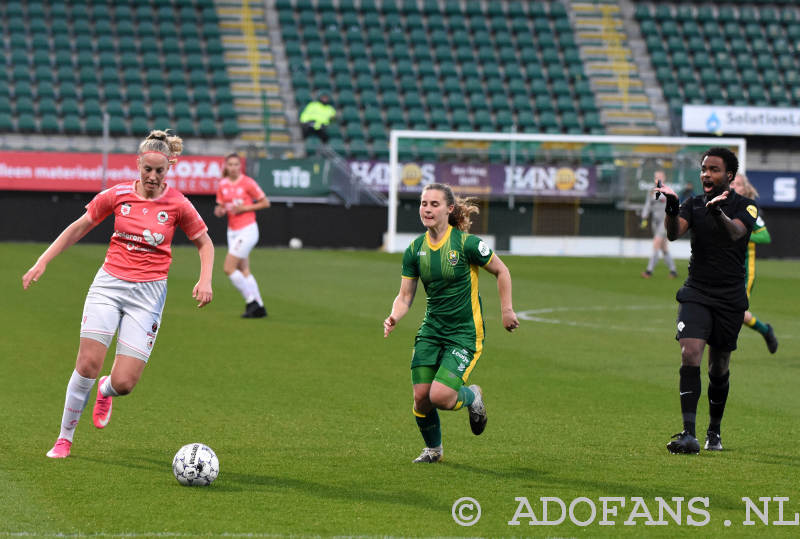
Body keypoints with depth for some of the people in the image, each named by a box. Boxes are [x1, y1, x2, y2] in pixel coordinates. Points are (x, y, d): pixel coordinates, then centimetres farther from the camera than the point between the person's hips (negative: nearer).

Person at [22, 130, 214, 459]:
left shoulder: (178, 204, -5)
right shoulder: (117, 195, -1)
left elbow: (204, 243, 10)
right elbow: (79, 228, 10)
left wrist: (205, 280, -5)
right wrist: (42, 262, 6)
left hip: (148, 293, -1)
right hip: (109, 283, 1)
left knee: (124, 382, -9)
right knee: (88, 364, -14)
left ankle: (106, 390, 31)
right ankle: (64, 437, 5)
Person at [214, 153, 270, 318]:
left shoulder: (247, 183, -10)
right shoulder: (222, 185, 7)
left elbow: (266, 203, -5)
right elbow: (220, 208, 15)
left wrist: (244, 208, -15)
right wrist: (219, 211, -9)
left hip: (247, 230, -7)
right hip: (232, 232, 7)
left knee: (229, 268, -13)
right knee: (243, 271, 6)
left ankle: (251, 301, -3)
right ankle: (259, 307, 12)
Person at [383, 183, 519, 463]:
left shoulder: (466, 243, -14)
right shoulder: (415, 250, 0)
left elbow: (501, 271, -1)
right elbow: (405, 296, 4)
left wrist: (507, 310, -1)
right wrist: (394, 317, -16)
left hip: (464, 333, -5)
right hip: (431, 331, 5)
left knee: (440, 396, -18)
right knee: (421, 396, -3)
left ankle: (471, 397, 18)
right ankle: (433, 448, 25)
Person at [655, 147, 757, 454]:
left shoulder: (744, 206, -3)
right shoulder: (694, 204, 4)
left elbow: (736, 233, -24)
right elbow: (674, 233, -13)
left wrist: (718, 213, -45)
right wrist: (671, 209, -34)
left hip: (730, 299, -1)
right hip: (696, 293, 1)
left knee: (719, 368, 8)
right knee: (690, 355, -18)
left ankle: (714, 432, 29)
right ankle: (689, 435, -22)